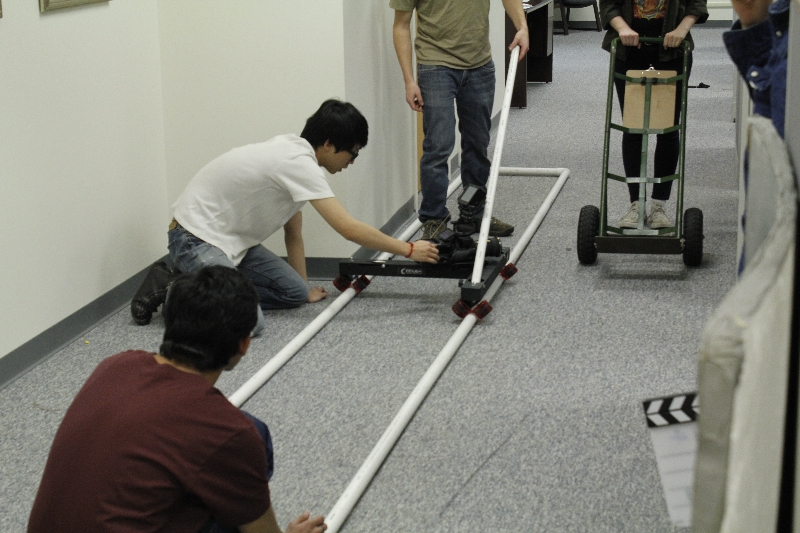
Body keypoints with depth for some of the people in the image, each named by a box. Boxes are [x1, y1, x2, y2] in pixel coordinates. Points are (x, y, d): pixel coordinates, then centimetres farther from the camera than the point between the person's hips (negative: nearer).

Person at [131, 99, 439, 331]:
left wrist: (305, 288, 15)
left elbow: (293, 232, 13)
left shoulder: (294, 152, 7)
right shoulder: (298, 164, -23)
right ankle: (171, 288, -4)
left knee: (294, 294, 6)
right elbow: (350, 230, -23)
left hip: (231, 240, 10)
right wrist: (409, 250, -14)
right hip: (195, 239, -10)